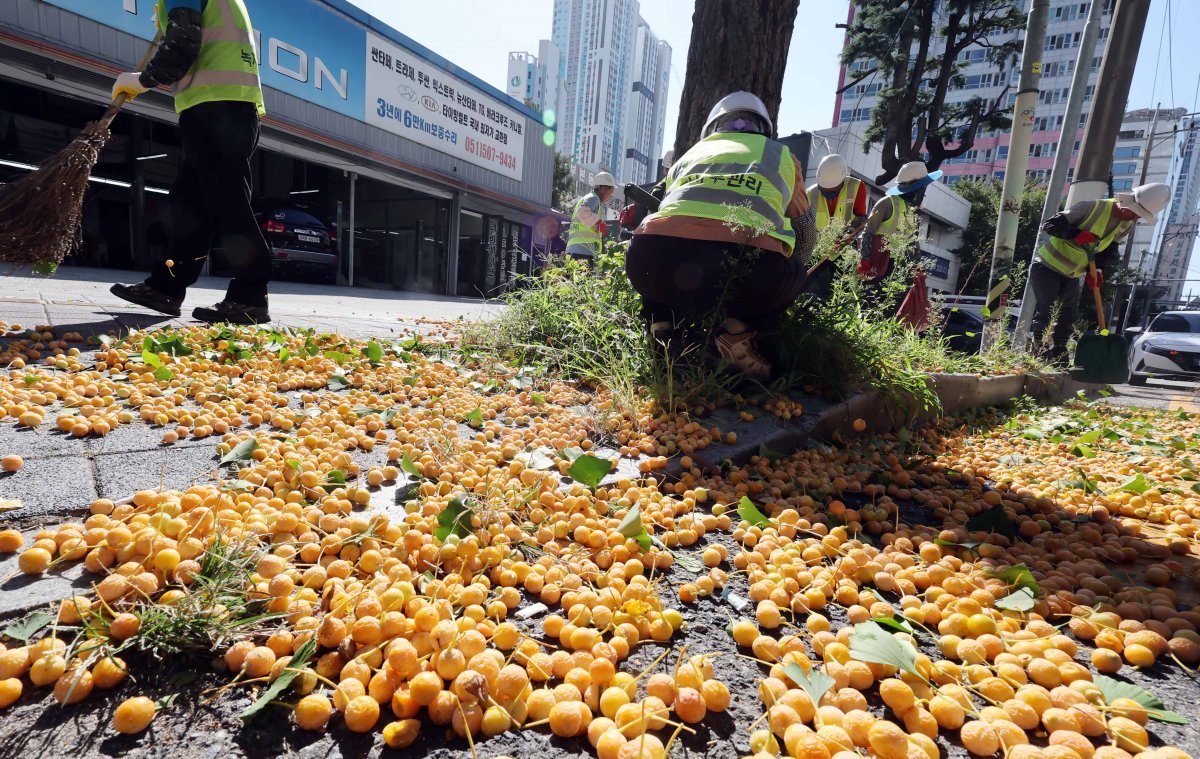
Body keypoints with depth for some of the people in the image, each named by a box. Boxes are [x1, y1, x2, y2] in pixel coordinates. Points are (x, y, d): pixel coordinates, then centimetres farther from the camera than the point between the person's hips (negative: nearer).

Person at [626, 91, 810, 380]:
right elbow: (799, 215, 52)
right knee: (794, 273, 31)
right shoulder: (782, 154, 34)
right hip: (752, 262, -2)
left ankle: (663, 322, 15)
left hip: (653, 256, 2)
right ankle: (739, 327, 7)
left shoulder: (691, 152, 36)